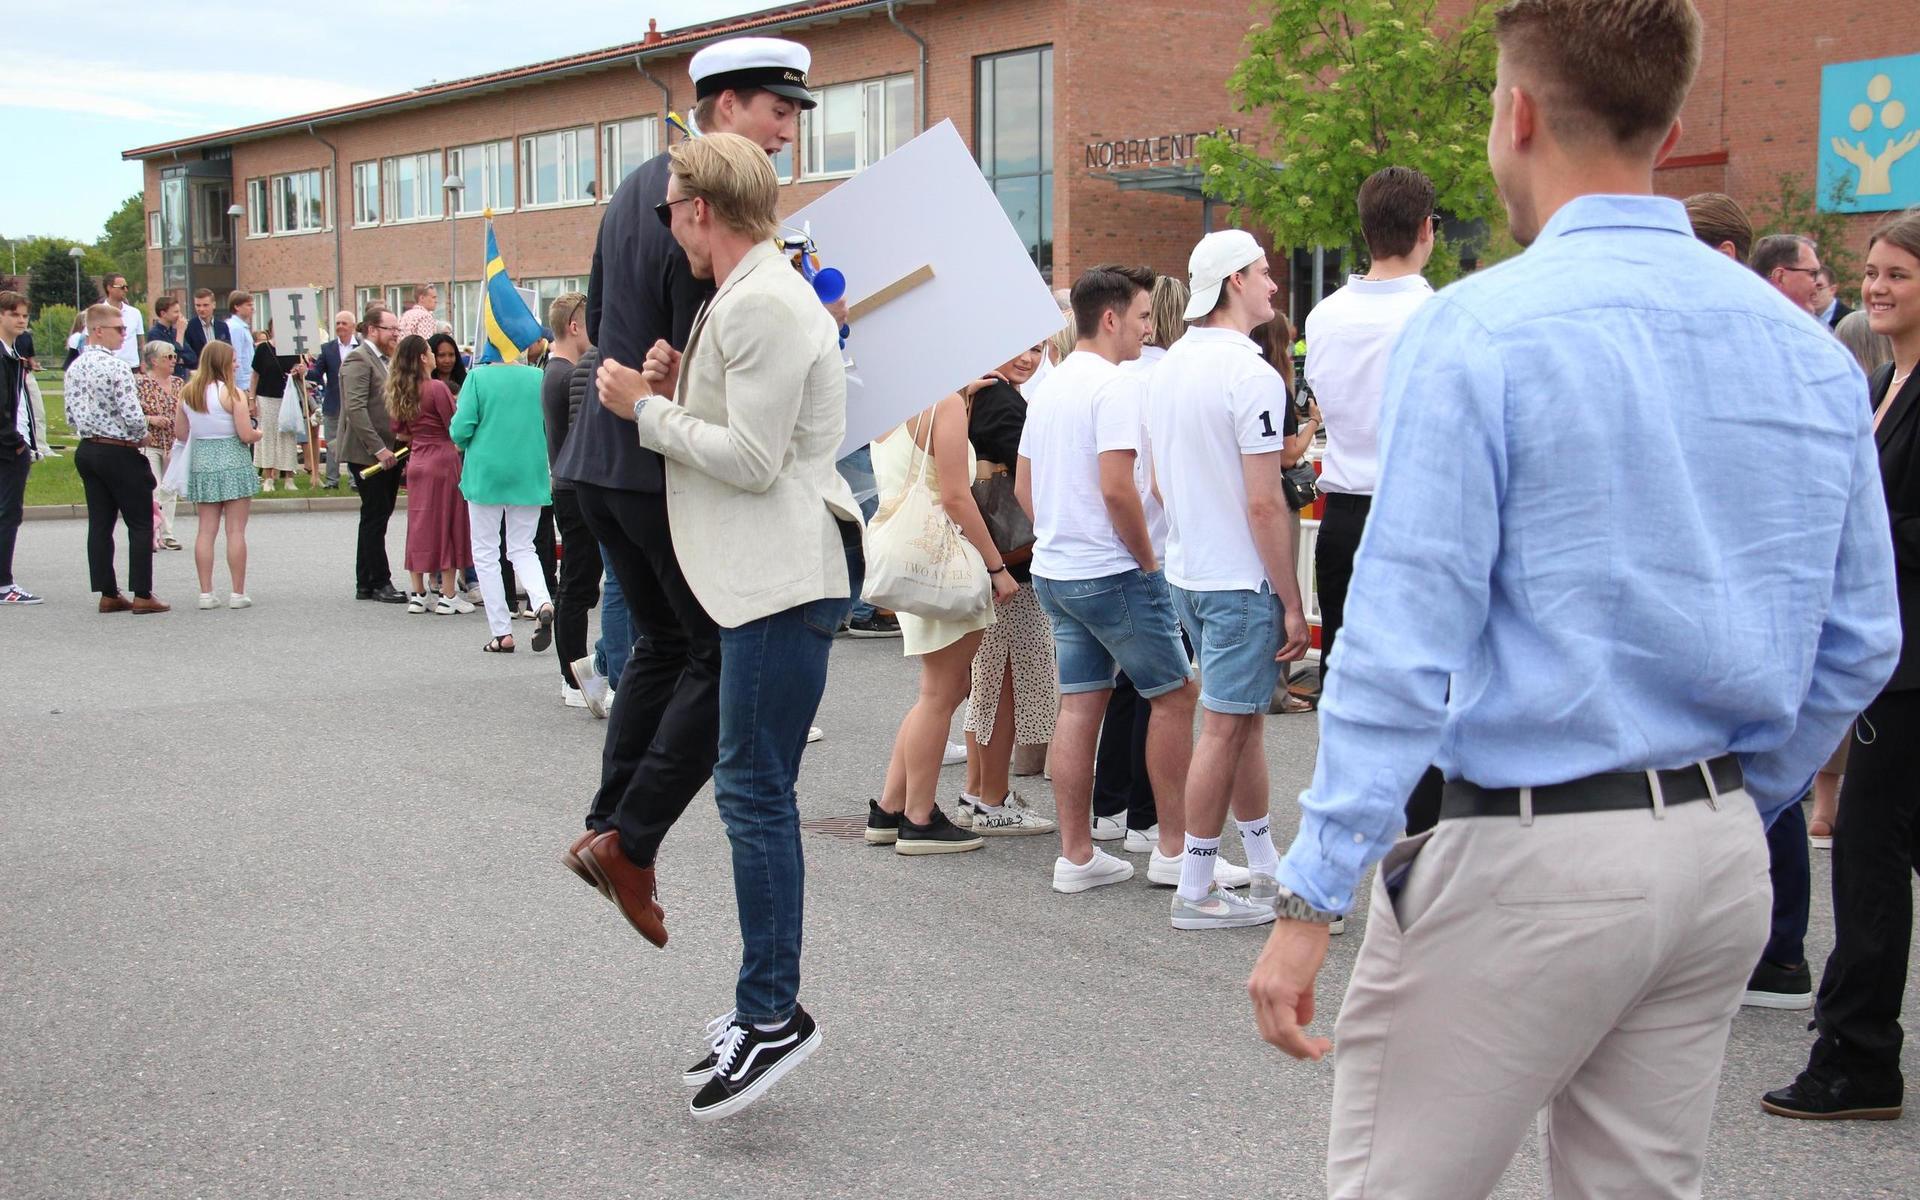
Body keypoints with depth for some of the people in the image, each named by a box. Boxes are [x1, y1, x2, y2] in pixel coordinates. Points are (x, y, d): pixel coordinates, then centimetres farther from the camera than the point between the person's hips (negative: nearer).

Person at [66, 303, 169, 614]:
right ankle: (142, 596, 1)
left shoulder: (74, 368, 7)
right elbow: (134, 418, -21)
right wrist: (142, 434, -1)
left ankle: (108, 594, 11)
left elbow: (71, 418, 12)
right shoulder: (116, 367, -17)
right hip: (118, 452, -7)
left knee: (100, 523, 9)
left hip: (87, 449, 7)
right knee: (140, 524, 1)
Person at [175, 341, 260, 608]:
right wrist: (259, 434, 7)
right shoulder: (232, 393, -12)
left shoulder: (188, 393, 5)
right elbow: (246, 435, -14)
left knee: (205, 530, 7)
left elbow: (180, 433, 10)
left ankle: (206, 593, 6)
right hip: (233, 464, -5)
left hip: (201, 463, 5)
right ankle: (237, 593, 2)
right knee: (236, 530, 0)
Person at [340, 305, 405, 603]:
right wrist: (379, 449, -23)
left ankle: (366, 584, 18)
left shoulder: (383, 360, 17)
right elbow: (356, 409, -21)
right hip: (368, 455, -9)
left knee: (376, 517, 12)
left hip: (387, 453, 9)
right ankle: (379, 583, 1)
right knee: (375, 517, -5)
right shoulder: (358, 360, -12)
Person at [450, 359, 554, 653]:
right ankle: (542, 602, -13)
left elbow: (460, 429, -10)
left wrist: (468, 447, 12)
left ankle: (502, 632, 6)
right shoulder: (539, 378, -2)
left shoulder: (478, 377, -7)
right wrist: (552, 472, 15)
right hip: (529, 475, 2)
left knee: (486, 553, 9)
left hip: (486, 473, -2)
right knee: (523, 548, 15)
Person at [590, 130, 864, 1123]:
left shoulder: (767, 305, -14)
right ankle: (764, 1001, 23)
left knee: (754, 790, -9)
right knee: (753, 788, 14)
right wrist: (676, 390, 6)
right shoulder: (739, 298, 20)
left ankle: (772, 1014, -2)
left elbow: (751, 459, -19)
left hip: (784, 574, -11)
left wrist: (646, 409, -8)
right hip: (757, 572, 11)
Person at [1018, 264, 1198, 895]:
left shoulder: (1048, 387, 13)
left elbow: (1023, 485, 17)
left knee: (1078, 704, 9)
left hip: (1054, 573, 9)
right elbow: (1117, 489, -23)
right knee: (1175, 696, 4)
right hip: (1114, 575, -8)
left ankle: (1075, 854, 12)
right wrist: (1148, 561, -12)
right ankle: (1175, 848, 8)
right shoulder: (1117, 386, -15)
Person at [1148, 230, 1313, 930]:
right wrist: (1293, 603, -15)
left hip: (1187, 571, 9)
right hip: (1241, 579, -9)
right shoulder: (1251, 375, -17)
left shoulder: (1167, 368, 9)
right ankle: (1195, 891, 4)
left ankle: (1267, 870, 27)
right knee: (1225, 728, -2)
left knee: (1244, 718, 17)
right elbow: (1264, 504, -20)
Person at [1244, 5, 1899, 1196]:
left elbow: (1406, 640, -17)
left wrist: (1312, 899, -13)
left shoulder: (1481, 330, -12)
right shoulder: (1810, 350, 7)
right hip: (1719, 867, 7)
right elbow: (1857, 643, 12)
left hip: (1529, 854, -6)